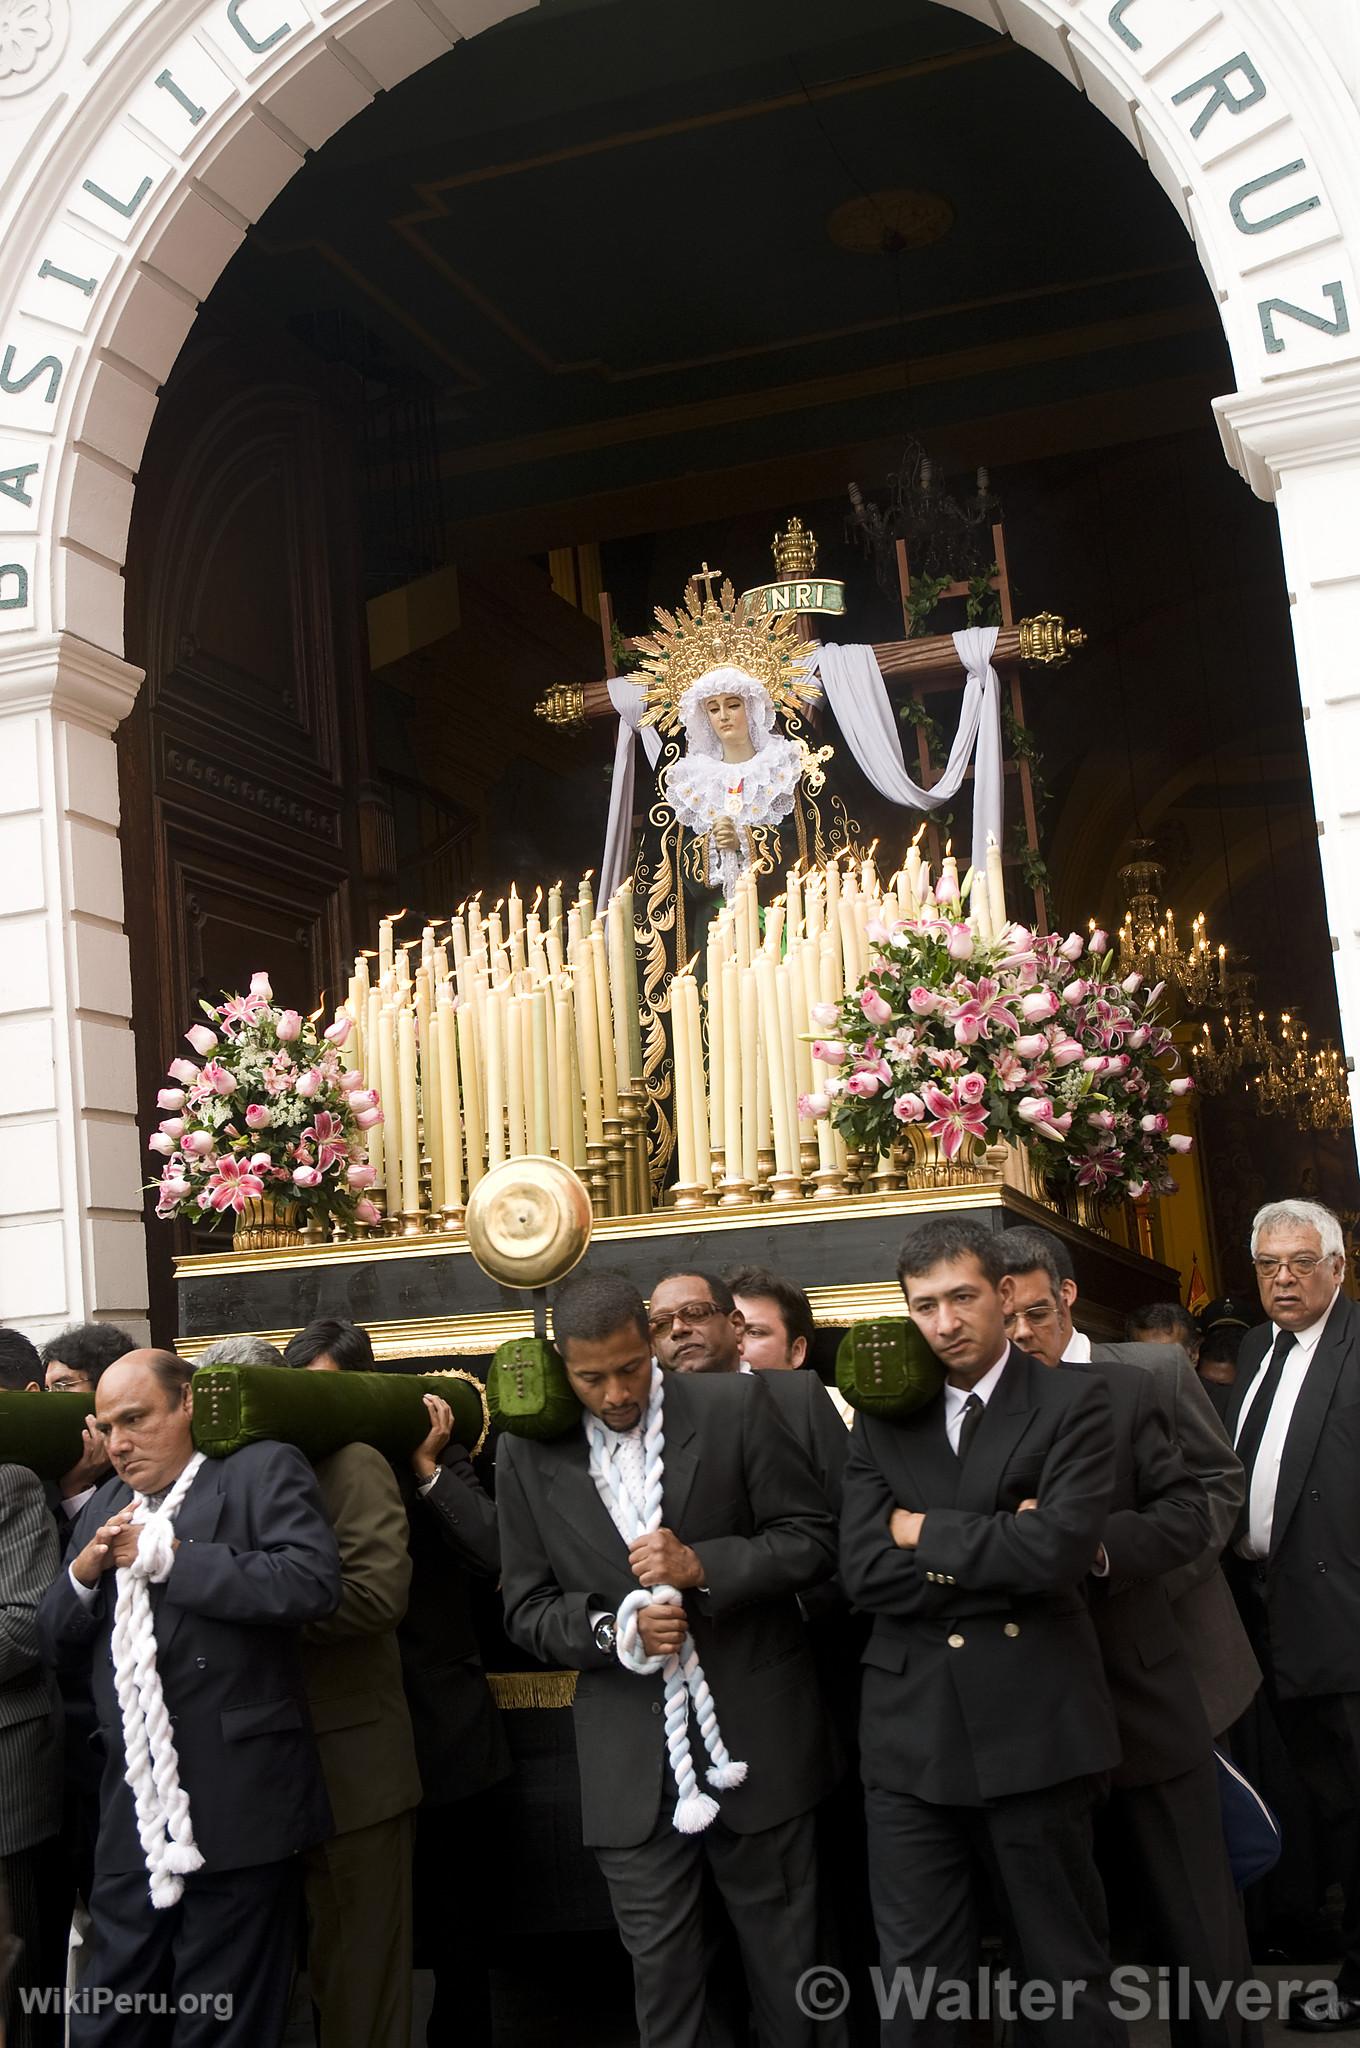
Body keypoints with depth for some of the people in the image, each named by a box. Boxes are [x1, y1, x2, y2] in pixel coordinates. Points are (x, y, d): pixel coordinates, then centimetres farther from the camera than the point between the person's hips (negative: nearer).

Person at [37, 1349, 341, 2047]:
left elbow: (312, 1582, -19)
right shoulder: (105, 1505, 19)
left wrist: (167, 1557, -13)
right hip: (132, 1817, 6)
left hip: (237, 1812, -6)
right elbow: (56, 1642, 19)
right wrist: (84, 1570, -1)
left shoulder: (262, 1471, -2)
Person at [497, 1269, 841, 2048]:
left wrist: (702, 1566, -18)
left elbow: (814, 1539, -3)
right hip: (630, 1760, 1)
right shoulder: (530, 1453, 0)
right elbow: (528, 1608, 3)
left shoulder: (734, 1407, -5)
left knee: (788, 1961, 11)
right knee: (662, 1970, 9)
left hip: (756, 1737, -1)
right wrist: (615, 1632, -16)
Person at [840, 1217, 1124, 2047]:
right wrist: (997, 1554, -10)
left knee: (1068, 1976, 9)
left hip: (1036, 1728, -3)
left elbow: (1060, 1549, -17)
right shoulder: (883, 1420, 9)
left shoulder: (1073, 1402, -1)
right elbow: (864, 1571, -3)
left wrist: (928, 1534, -7)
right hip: (912, 1732, 3)